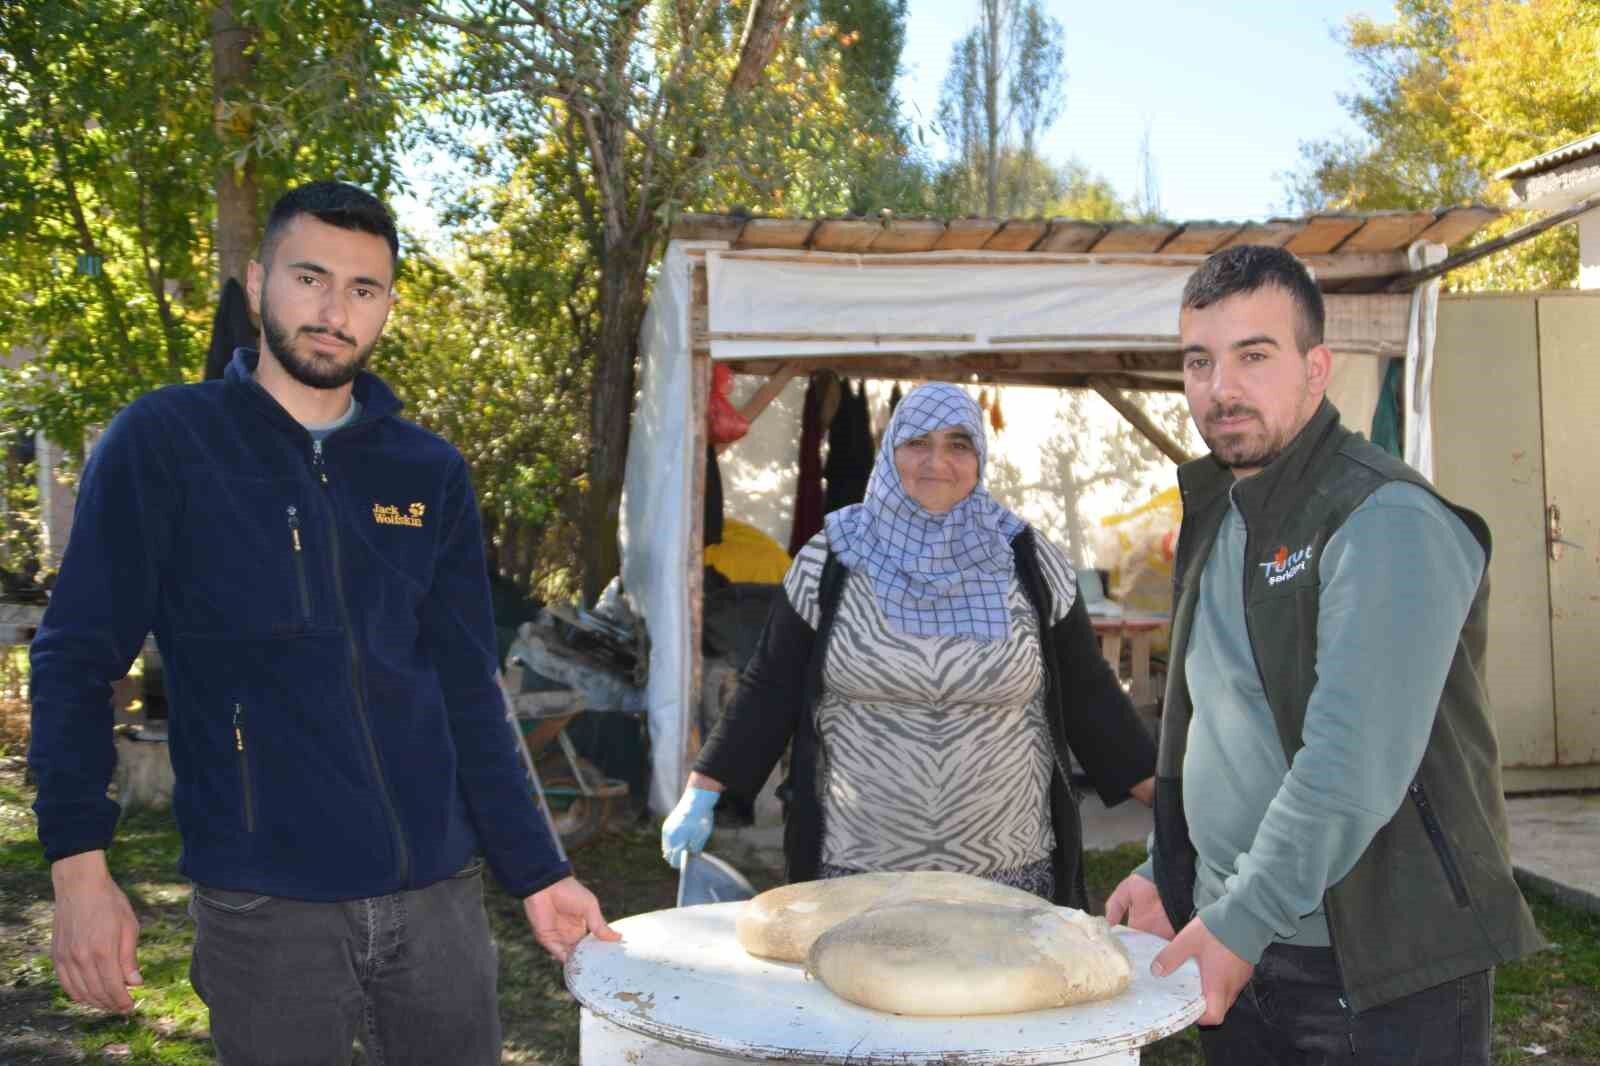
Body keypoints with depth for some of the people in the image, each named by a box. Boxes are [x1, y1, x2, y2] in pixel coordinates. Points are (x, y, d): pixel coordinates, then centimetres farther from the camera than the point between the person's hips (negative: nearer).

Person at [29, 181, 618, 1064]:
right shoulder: (162, 443, -3)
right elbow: (77, 659, -4)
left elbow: (466, 694, 9)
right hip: (264, 909, -3)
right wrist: (79, 866, -13)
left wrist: (536, 872, 6)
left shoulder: (429, 474, 7)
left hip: (438, 893, 4)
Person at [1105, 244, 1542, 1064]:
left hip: (1379, 968, -7)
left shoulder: (1387, 521, -17)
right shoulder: (1215, 517, 11)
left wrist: (1244, 919, -22)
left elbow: (1356, 766, -25)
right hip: (1234, 942, 7)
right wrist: (1165, 871, 11)